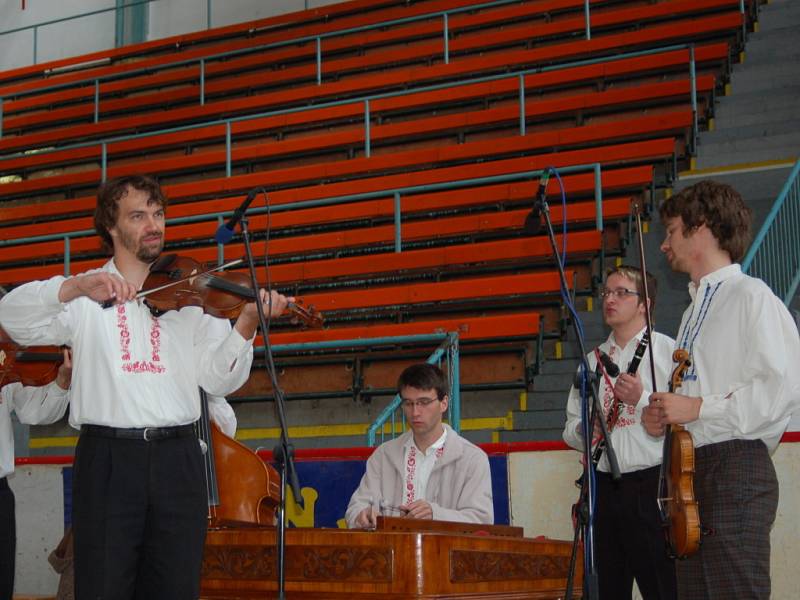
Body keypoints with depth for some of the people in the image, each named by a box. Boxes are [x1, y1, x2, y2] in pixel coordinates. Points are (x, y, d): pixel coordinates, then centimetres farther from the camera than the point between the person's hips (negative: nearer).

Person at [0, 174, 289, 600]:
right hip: (108, 458, -2)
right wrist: (75, 288, -29)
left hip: (177, 457, 2)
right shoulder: (86, 297, 7)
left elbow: (218, 380, 2)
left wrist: (246, 325, -16)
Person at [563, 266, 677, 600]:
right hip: (604, 488, 5)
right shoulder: (593, 360, 19)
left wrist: (641, 399, -17)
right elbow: (571, 428, 19)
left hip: (651, 485, -5)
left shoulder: (667, 350, 2)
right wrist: (582, 430, -2)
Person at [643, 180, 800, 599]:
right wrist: (662, 417, 9)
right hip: (690, 469, 9)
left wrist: (698, 407, -14)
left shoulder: (750, 295, -5)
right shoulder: (694, 312, 22)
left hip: (735, 467, -9)